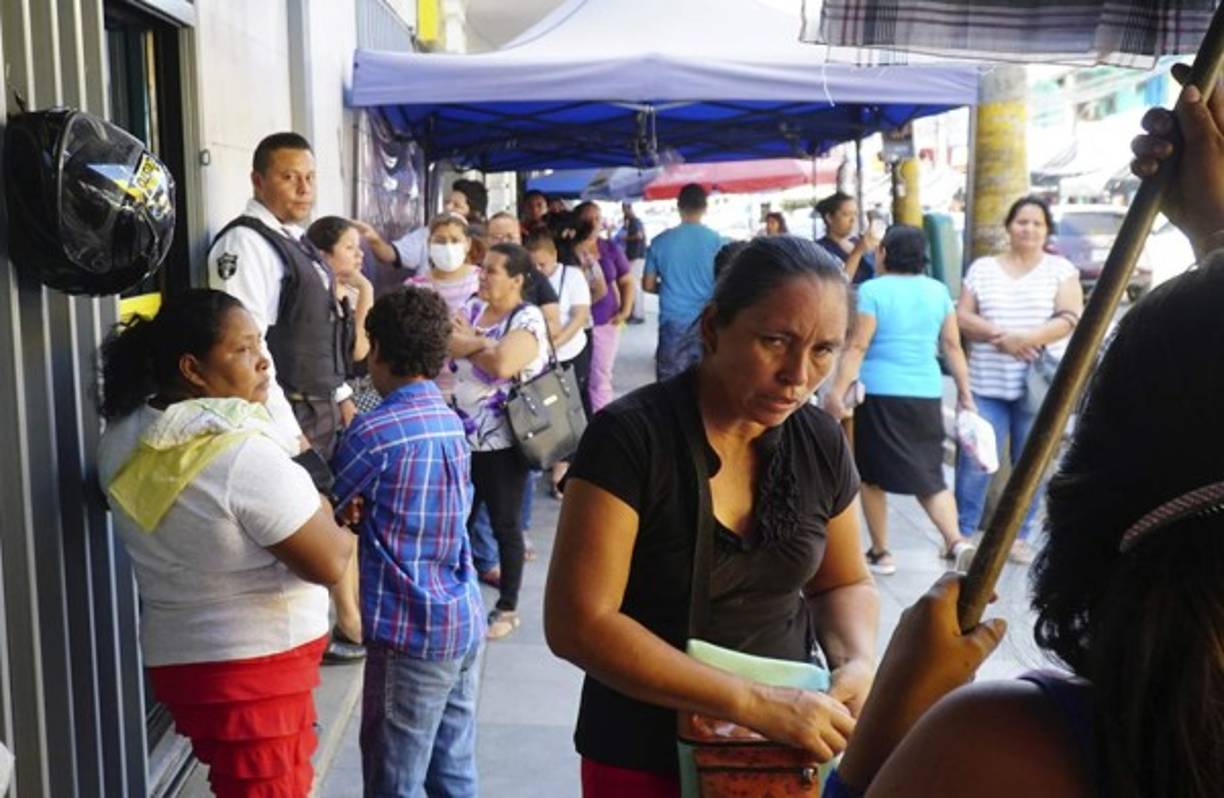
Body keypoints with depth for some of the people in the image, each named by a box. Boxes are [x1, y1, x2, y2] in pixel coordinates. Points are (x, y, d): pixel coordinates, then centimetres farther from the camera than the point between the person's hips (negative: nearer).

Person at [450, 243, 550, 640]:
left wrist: (469, 343, -12)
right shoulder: (474, 307, 8)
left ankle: (507, 608, 20)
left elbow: (503, 365, -28)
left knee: (504, 525, 6)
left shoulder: (528, 319, -13)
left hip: (502, 441, -6)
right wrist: (484, 342, -21)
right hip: (464, 436, 6)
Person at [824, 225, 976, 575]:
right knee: (929, 474, 11)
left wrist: (837, 392, -13)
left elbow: (858, 346, -12)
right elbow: (952, 345, 9)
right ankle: (957, 542, -7)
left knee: (871, 474, 11)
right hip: (926, 395, 4)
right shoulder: (938, 291, 7)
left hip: (879, 393, -4)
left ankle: (880, 552, 15)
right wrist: (964, 391, 16)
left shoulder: (873, 290, -7)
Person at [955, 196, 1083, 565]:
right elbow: (962, 317, 2)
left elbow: (1070, 319, -6)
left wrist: (1027, 338, -20)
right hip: (986, 383, 1)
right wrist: (1001, 336, -14)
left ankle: (1019, 535, 19)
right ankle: (962, 531, 13)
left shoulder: (1061, 269, 5)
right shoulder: (982, 268, 8)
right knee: (974, 459, 0)